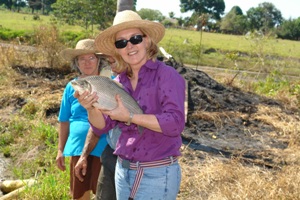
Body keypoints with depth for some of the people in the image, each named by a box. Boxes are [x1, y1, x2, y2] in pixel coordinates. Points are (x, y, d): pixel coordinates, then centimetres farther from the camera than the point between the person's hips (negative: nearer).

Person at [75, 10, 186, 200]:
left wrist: (129, 116, -23)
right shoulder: (118, 82, 4)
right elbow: (101, 127, 2)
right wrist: (91, 108, -17)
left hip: (157, 174, -5)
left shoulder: (167, 75, -12)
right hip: (123, 169, 6)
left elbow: (175, 123, -22)